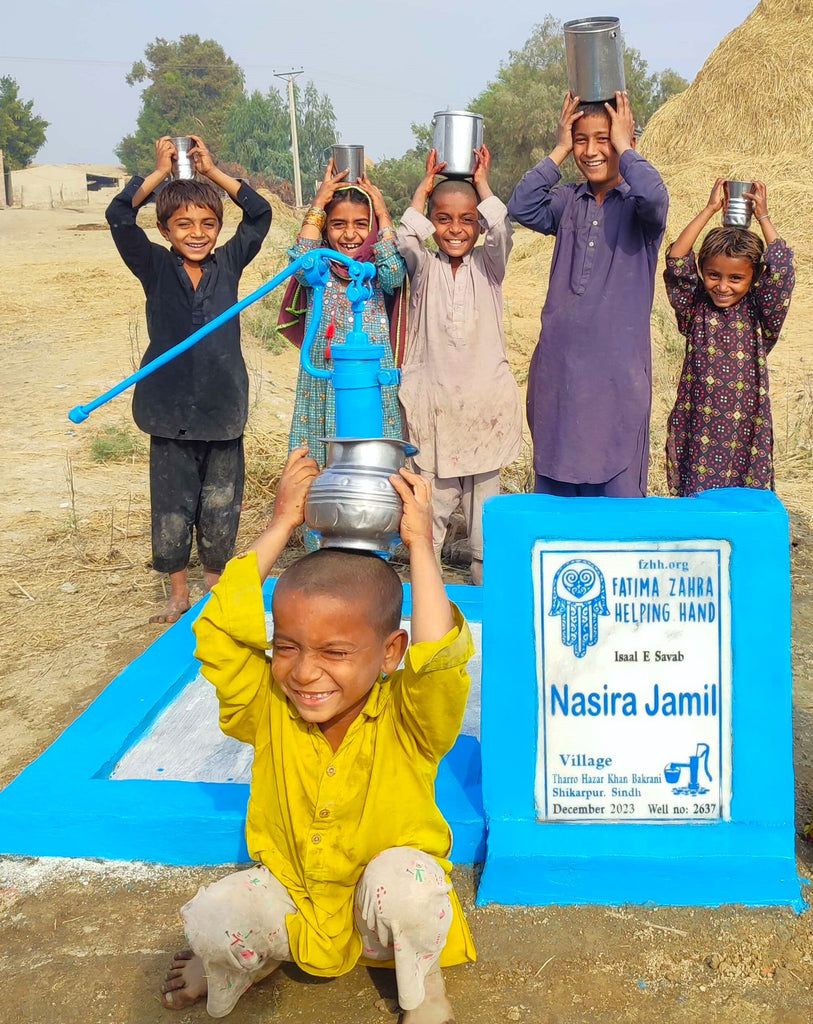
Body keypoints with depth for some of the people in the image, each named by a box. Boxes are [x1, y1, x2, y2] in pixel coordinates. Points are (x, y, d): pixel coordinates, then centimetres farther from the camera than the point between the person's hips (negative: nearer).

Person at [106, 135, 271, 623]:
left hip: (223, 410, 1)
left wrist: (213, 171, -1)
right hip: (170, 412, -1)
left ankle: (217, 588, 30)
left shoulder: (229, 265, 5)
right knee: (172, 511, 7)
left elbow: (260, 214, -1)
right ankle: (179, 592, 27)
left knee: (221, 510, 10)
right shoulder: (156, 268, 1)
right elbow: (119, 216, -10)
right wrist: (160, 173, -5)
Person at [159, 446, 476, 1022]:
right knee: (210, 918, -25)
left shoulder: (406, 719, -22)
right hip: (291, 904, 2)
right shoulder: (269, 711, -15)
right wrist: (282, 526, -25)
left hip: (385, 915, -2)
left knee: (404, 876, -34)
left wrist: (421, 546, -34)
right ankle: (251, 960, 13)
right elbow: (221, 632, -27)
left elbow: (439, 657, -42)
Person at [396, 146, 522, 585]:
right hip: (432, 403, -1)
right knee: (432, 503, 2)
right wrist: (423, 190, -9)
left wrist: (482, 185, -8)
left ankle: (486, 581, 20)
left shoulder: (487, 265, 6)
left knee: (485, 504, 9)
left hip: (485, 400, 1)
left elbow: (501, 233, -14)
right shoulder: (424, 267, 4)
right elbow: (406, 241, -17)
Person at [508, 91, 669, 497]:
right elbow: (521, 207, -5)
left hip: (618, 367, -4)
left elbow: (654, 196, -23)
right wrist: (559, 151, 1)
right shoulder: (568, 202, 12)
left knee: (617, 487, -1)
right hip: (558, 363, 4)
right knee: (553, 488, 10)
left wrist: (623, 147, -7)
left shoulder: (637, 204, 1)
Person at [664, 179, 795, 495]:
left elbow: (781, 270, -12)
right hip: (696, 431, 0)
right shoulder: (696, 309, 2)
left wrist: (763, 216, -2)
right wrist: (710, 209, -5)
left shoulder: (759, 315, 1)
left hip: (746, 434, 0)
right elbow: (676, 261, -8)